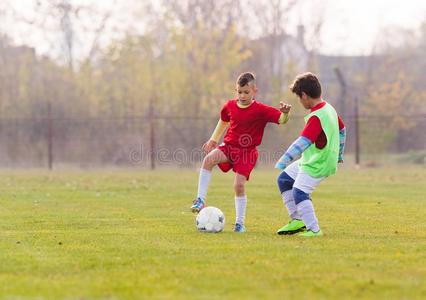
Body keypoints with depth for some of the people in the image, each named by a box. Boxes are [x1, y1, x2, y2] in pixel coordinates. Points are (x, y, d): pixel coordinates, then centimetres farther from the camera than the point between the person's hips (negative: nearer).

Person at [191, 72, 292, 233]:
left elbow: (281, 120, -18)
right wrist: (213, 139, 28)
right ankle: (200, 200, -22)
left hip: (247, 151, -3)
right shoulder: (230, 106, 4)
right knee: (208, 159, -26)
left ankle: (240, 222, 4)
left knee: (239, 185, -13)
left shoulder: (261, 110, -9)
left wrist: (285, 113, -41)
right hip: (229, 147, 3)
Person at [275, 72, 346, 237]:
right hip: (309, 160, 10)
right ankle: (297, 220, 18)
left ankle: (313, 229, -9)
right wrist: (339, 155, 32)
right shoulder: (329, 109, 5)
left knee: (299, 192, -16)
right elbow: (342, 130, 20)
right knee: (284, 180, 14)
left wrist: (283, 161, -34)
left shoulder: (316, 118, -25)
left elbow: (303, 142, -33)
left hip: (317, 165, -10)